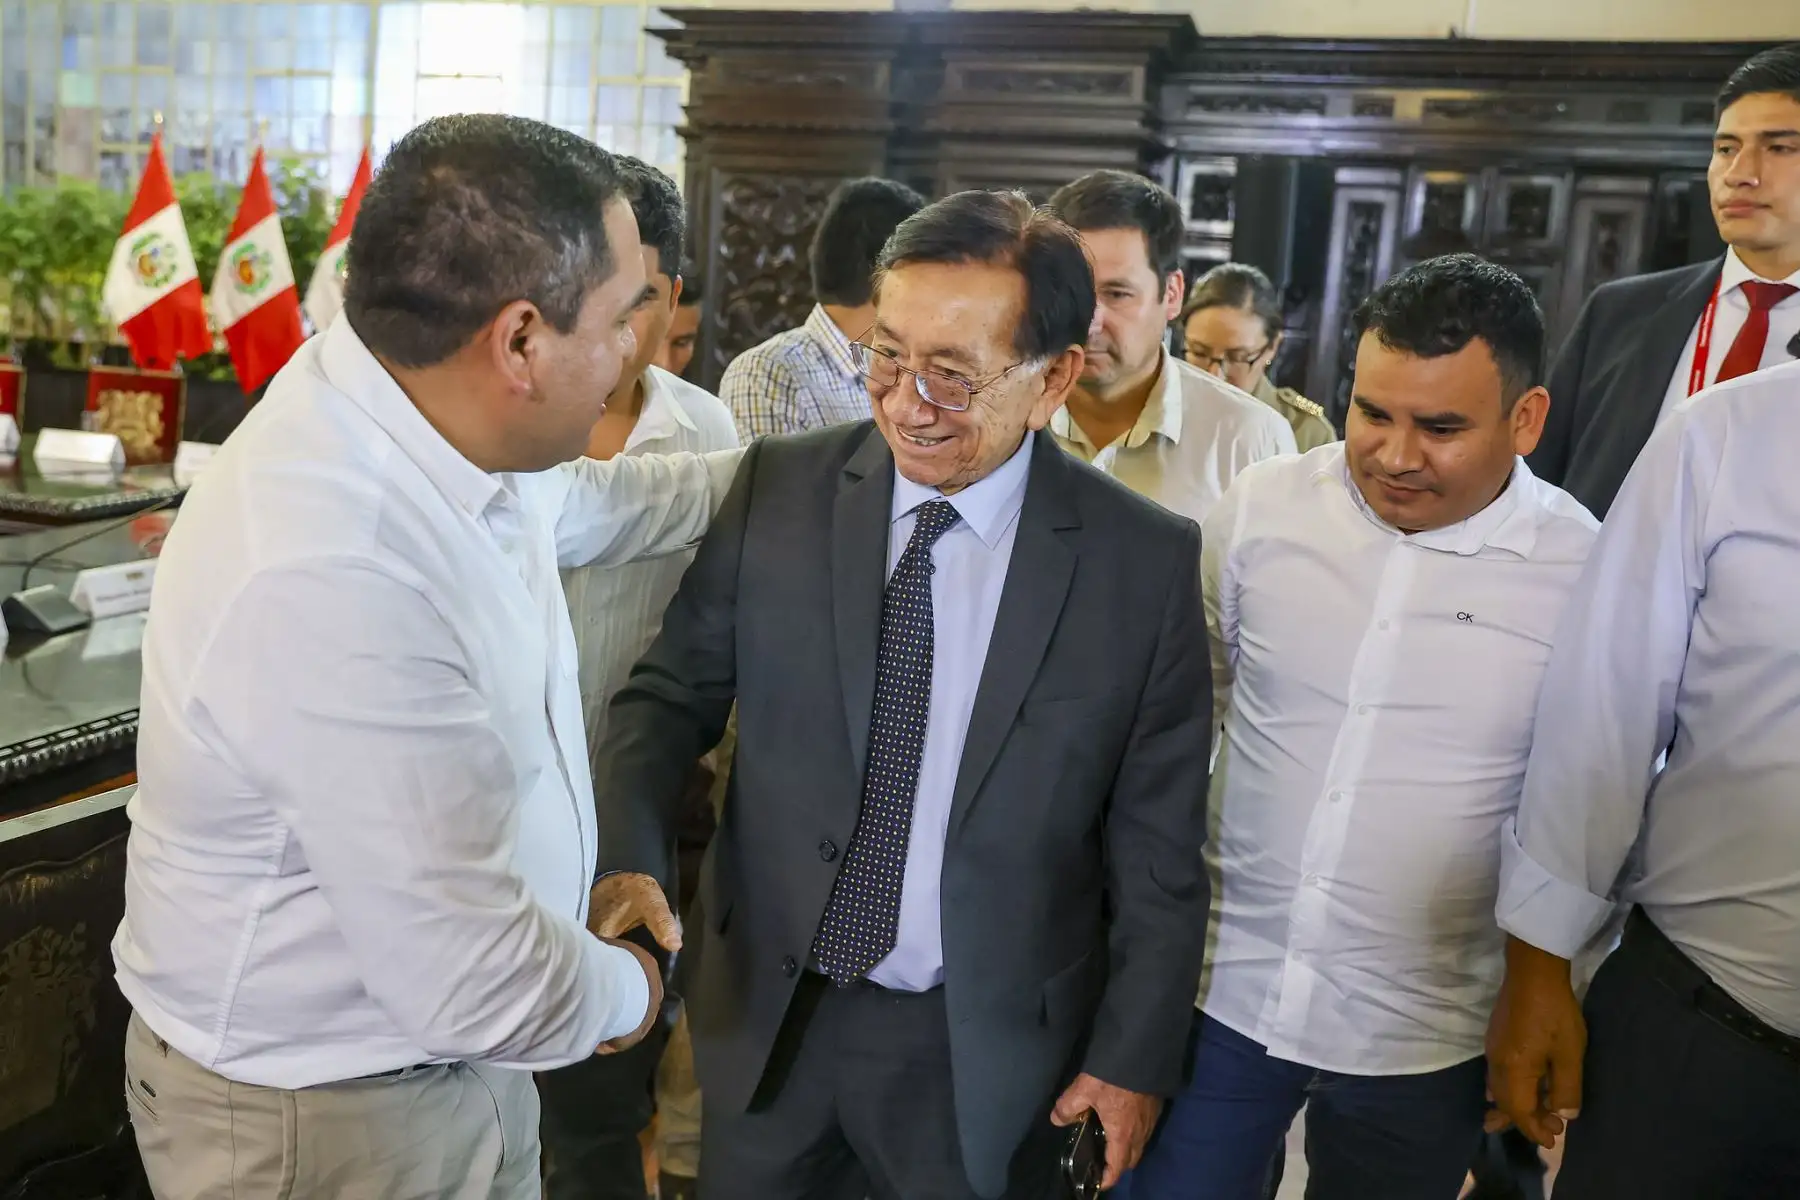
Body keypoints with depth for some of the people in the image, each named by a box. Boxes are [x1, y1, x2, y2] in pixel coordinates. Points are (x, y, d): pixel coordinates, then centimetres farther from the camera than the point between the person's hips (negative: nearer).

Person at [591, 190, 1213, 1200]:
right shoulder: (779, 490, -7)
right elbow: (673, 694, 0)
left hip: (985, 1049, -1)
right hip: (766, 1015, 2)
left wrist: (1135, 1055, -1)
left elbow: (1157, 843, -4)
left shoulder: (1145, 560, -11)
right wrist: (630, 868, -17)